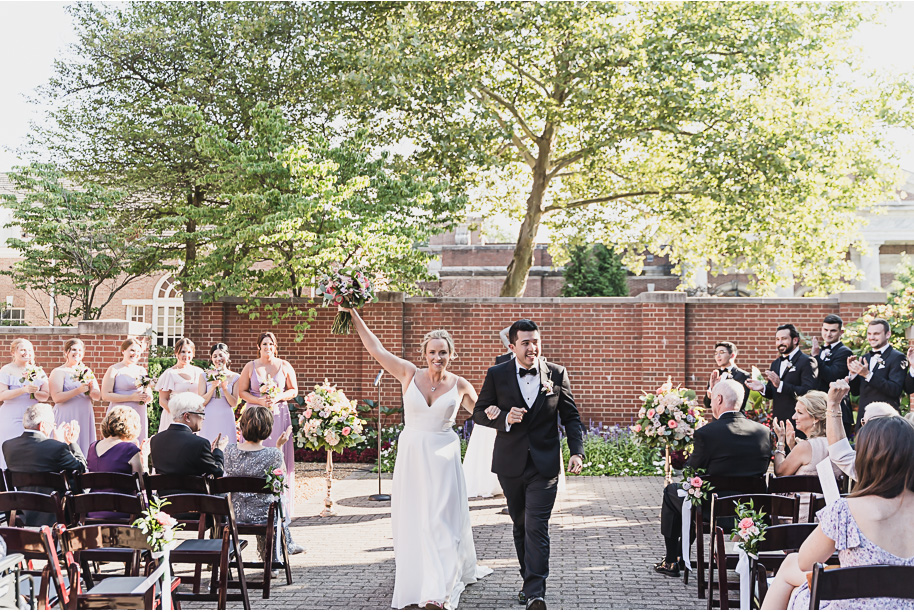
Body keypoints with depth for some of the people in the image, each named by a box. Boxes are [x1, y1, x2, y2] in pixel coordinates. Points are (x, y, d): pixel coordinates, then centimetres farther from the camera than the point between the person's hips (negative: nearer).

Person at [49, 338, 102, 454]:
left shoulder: (87, 371, 16)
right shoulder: (59, 372, 0)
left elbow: (98, 396, 12)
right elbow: (56, 397, -12)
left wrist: (90, 390, -9)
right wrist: (78, 390, -20)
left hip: (85, 418, 5)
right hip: (66, 417, -5)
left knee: (84, 448, 1)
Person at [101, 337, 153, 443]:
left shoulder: (142, 370, 15)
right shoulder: (114, 370, 0)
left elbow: (149, 394, 21)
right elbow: (105, 395, -9)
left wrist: (147, 397, -4)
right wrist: (131, 397, -14)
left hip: (139, 415, 5)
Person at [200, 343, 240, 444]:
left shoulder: (235, 377, 4)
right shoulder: (205, 376, 3)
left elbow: (234, 403, 2)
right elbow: (202, 402, 0)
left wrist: (225, 389, -13)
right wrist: (213, 387, -14)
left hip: (226, 419, 0)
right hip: (209, 419, 0)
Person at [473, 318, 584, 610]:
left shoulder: (557, 374, 0)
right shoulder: (496, 375, -1)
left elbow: (571, 417, 5)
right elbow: (479, 413, 3)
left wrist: (577, 452, -7)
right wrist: (504, 417, -17)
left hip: (544, 464, -2)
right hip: (510, 464, 2)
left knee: (537, 528, -10)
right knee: (520, 526, 14)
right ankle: (529, 581, 29)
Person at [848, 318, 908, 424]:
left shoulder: (897, 357, -4)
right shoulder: (865, 358, 16)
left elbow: (896, 390, -16)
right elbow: (856, 392, 16)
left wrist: (868, 375, -22)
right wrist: (853, 373, -2)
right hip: (863, 419, 6)